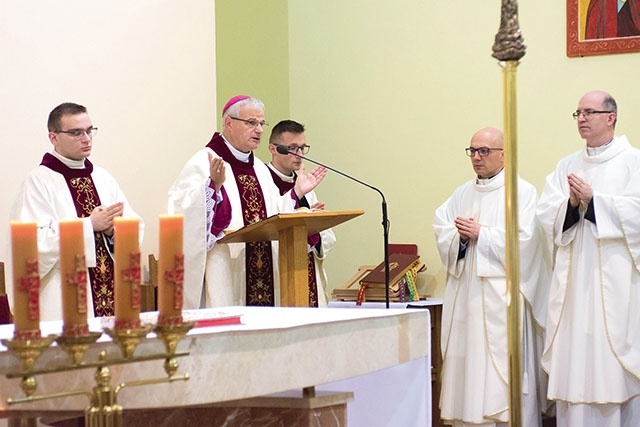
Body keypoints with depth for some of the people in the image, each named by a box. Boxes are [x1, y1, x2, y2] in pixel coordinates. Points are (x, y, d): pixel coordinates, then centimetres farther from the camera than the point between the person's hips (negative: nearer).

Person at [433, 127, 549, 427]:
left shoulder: (522, 192, -1)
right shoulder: (462, 194, 19)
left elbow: (523, 239, -12)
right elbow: (440, 226, 11)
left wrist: (480, 234, -10)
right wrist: (460, 235, -8)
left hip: (501, 295, -6)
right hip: (464, 295, 6)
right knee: (466, 363, 2)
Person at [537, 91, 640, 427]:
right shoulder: (567, 166, 16)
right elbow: (546, 215, 7)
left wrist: (592, 199, -14)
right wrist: (571, 203, -11)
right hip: (574, 280, 5)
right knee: (574, 362, 2)